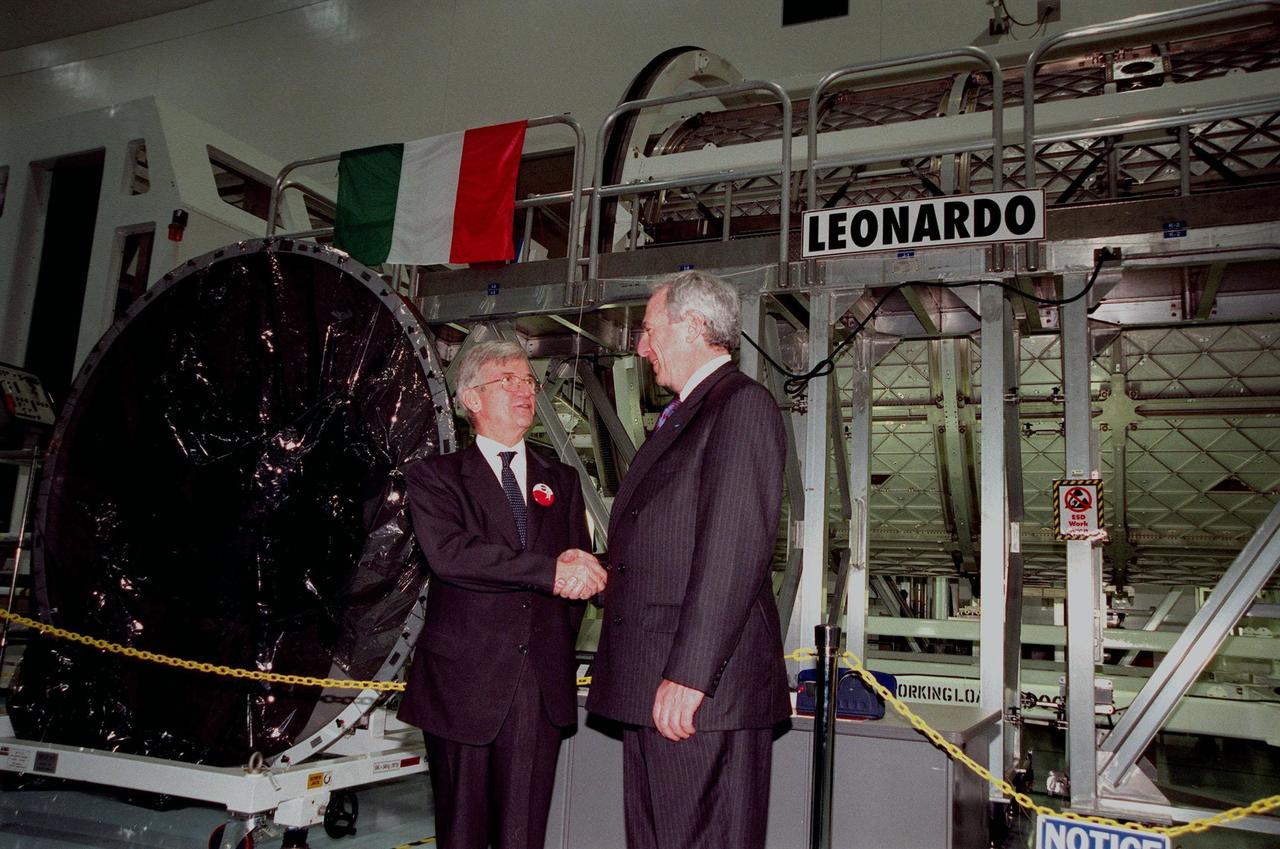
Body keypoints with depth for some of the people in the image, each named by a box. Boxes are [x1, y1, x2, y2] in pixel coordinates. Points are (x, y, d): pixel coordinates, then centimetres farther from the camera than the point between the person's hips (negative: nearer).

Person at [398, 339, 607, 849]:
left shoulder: (561, 481, 16)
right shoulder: (433, 477, 3)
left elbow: (580, 571, 12)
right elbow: (449, 553, -16)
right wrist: (549, 570, -19)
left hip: (543, 687, 3)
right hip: (462, 683, -3)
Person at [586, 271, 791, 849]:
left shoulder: (743, 404, -10)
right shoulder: (680, 415, 22)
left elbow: (734, 550, -19)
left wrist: (689, 675, -22)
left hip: (702, 692, -9)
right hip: (648, 690, 10)